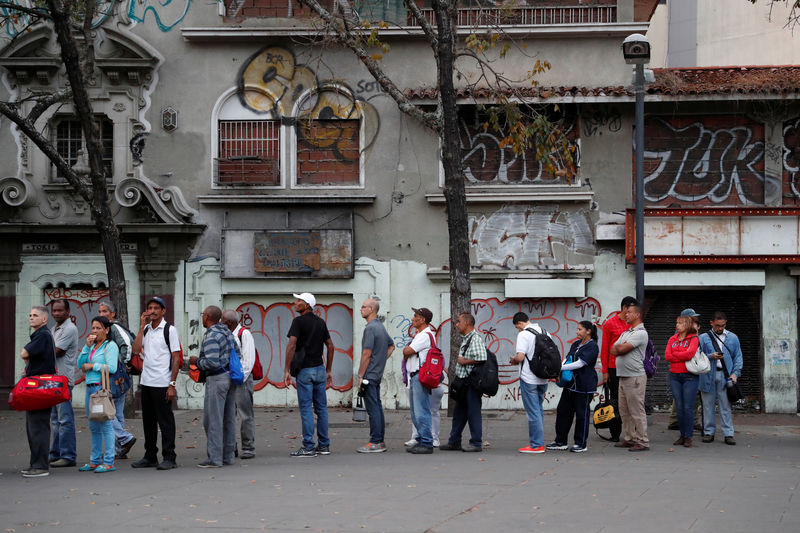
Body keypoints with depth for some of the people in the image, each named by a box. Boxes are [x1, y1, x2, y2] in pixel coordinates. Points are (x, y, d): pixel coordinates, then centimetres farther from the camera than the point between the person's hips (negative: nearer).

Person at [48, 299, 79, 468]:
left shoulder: (69, 329, -11)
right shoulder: (54, 329, 20)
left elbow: (56, 352, -15)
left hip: (64, 379, -10)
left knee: (65, 419, -9)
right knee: (55, 419, 14)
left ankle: (68, 456, -8)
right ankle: (56, 454, 20)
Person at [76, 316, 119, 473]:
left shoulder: (110, 346, -5)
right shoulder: (93, 346, 18)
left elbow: (112, 367, -17)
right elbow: (80, 364, 10)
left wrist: (92, 366, -9)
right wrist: (87, 346, 0)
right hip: (90, 387, 8)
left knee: (105, 425, -8)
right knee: (94, 427, 12)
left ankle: (108, 462, -6)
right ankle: (95, 461, 19)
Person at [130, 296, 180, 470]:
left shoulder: (170, 330, -4)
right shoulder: (145, 330, 12)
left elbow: (176, 359, -7)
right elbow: (136, 350, -1)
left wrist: (172, 385, -12)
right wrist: (142, 326, -3)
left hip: (162, 384, -6)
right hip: (146, 382, 6)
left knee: (165, 421, -2)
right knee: (148, 421, 11)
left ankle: (169, 458, 3)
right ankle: (150, 457, 20)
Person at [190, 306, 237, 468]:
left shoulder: (211, 336, -16)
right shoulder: (227, 332, 12)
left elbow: (211, 362, -23)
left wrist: (197, 361, -7)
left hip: (217, 379, -9)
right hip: (230, 376, 9)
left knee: (213, 419, -5)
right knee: (228, 418, 11)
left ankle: (214, 458, -6)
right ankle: (228, 455, 16)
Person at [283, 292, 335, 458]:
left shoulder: (299, 321, -9)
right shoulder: (321, 322, 11)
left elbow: (291, 346, -18)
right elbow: (330, 346, 13)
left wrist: (287, 370, -15)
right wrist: (328, 371, 18)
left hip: (305, 370, -6)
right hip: (320, 369, 6)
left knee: (306, 409, -5)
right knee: (321, 408, 9)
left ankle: (308, 447, -6)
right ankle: (324, 445, 12)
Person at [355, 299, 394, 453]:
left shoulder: (370, 328, -16)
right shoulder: (381, 326, 14)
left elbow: (367, 354, -19)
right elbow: (391, 346, 28)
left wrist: (361, 375, -14)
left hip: (369, 375, -10)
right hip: (378, 374, 10)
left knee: (373, 408, -8)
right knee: (377, 407, 11)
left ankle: (375, 443, -9)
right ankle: (380, 441, 14)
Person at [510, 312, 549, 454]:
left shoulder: (524, 334, -13)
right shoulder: (545, 333, 9)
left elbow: (520, 357, -20)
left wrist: (513, 361, 0)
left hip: (529, 379, -7)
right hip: (543, 378, 7)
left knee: (533, 412, -2)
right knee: (539, 410, 16)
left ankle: (536, 445, 0)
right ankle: (538, 442, 19)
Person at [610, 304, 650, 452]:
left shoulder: (641, 333, -11)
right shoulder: (625, 333, 19)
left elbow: (622, 349, -17)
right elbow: (613, 350, 11)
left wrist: (619, 347, 4)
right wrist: (621, 348, -7)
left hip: (635, 377, -9)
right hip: (623, 377, 9)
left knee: (637, 411, -7)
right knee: (624, 411, 12)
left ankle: (642, 442, -4)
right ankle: (629, 439, 20)